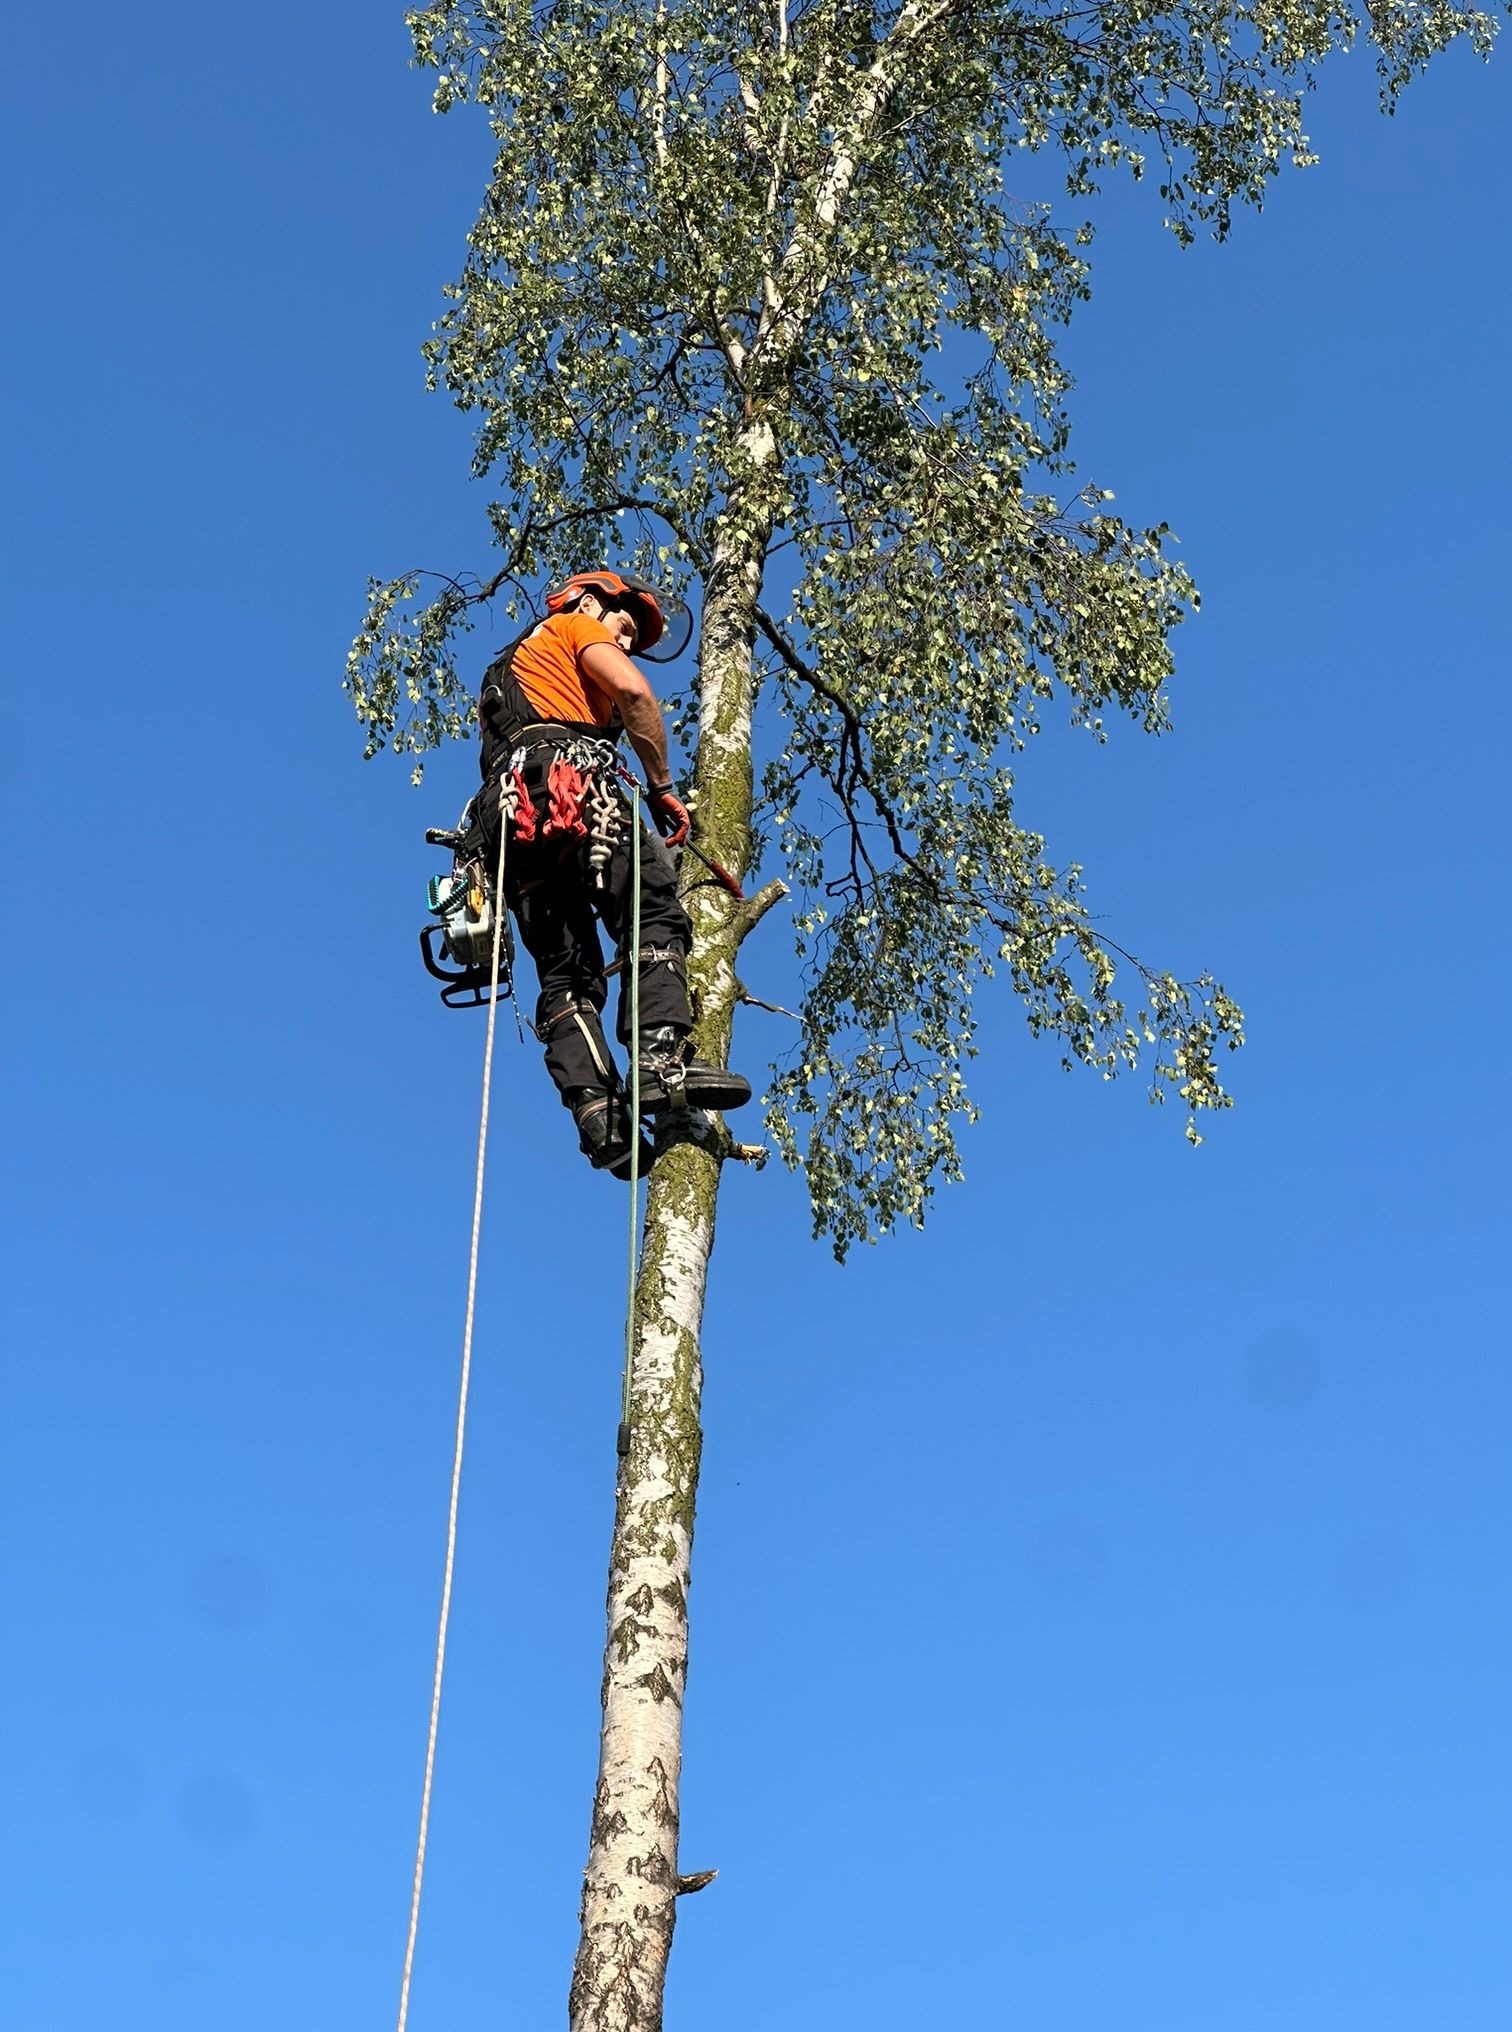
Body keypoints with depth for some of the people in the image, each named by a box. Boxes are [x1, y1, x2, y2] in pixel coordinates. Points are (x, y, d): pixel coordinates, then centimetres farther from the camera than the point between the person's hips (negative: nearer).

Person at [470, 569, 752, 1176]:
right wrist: (662, 786, 4)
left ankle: (598, 1113, -21)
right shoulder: (576, 625, 19)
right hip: (566, 780, -7)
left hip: (507, 809, 7)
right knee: (655, 915, -15)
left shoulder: (505, 669, 42)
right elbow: (633, 692, -1)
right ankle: (663, 1060, -35)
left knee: (566, 976, -3)